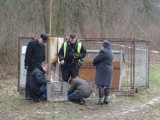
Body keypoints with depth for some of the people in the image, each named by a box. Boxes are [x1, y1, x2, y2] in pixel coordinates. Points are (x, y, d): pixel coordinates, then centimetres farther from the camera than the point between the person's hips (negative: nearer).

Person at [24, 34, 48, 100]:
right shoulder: (31, 43, -6)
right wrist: (26, 64, -15)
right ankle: (28, 95, 3)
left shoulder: (43, 46, 15)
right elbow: (27, 55, -10)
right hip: (31, 66, -6)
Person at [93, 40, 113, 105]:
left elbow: (96, 59, -14)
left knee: (101, 85, -6)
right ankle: (106, 99, 16)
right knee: (107, 85, 11)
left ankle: (100, 100, -6)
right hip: (109, 70, 9)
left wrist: (94, 63, 7)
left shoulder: (103, 51, -17)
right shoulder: (110, 52, 13)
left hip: (102, 71, -9)